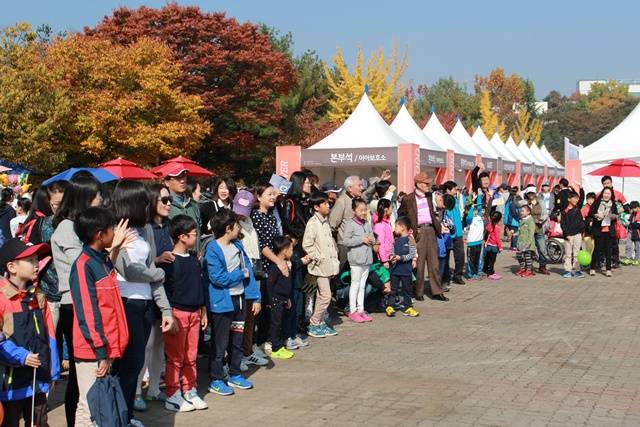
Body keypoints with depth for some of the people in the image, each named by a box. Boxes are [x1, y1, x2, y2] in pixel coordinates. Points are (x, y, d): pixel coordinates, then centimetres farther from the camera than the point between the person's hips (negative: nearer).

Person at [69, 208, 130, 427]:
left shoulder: (103, 260, 9)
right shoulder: (84, 265, -15)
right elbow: (87, 314, -18)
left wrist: (114, 248, 23)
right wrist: (101, 352, -19)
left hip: (107, 348, 8)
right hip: (92, 352, -8)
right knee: (89, 408, -1)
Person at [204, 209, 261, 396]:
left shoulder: (238, 245, 7)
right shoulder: (212, 250, -16)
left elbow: (249, 271, 10)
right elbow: (218, 278, -23)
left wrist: (255, 297, 6)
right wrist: (241, 274, -9)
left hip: (240, 299, 7)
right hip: (222, 303, -7)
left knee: (237, 340, 16)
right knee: (220, 343, 2)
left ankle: (235, 375, 30)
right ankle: (216, 380, 14)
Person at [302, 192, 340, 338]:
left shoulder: (326, 222, 13)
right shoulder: (312, 223, -13)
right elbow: (307, 245, -17)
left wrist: (335, 258, 12)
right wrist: (318, 259, -15)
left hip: (328, 264, 8)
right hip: (320, 265, -8)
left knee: (322, 296, 13)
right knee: (326, 295, -10)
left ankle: (320, 323, 21)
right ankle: (314, 325, 1)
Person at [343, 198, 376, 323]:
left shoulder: (368, 224, 11)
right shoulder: (350, 224, -10)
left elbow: (373, 238, 20)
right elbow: (346, 241, -17)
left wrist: (371, 240, -4)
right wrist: (361, 240, -17)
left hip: (367, 258, 6)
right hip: (356, 259, -6)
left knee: (362, 285, 12)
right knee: (355, 284, -1)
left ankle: (361, 309, 19)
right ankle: (352, 311, 6)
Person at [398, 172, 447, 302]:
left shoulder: (429, 196, 13)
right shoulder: (408, 199, -4)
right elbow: (400, 215, 3)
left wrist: (437, 226, 13)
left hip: (431, 230, 5)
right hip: (418, 232, -5)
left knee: (434, 263, 6)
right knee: (419, 264, 0)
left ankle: (436, 292, 11)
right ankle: (419, 292, 10)